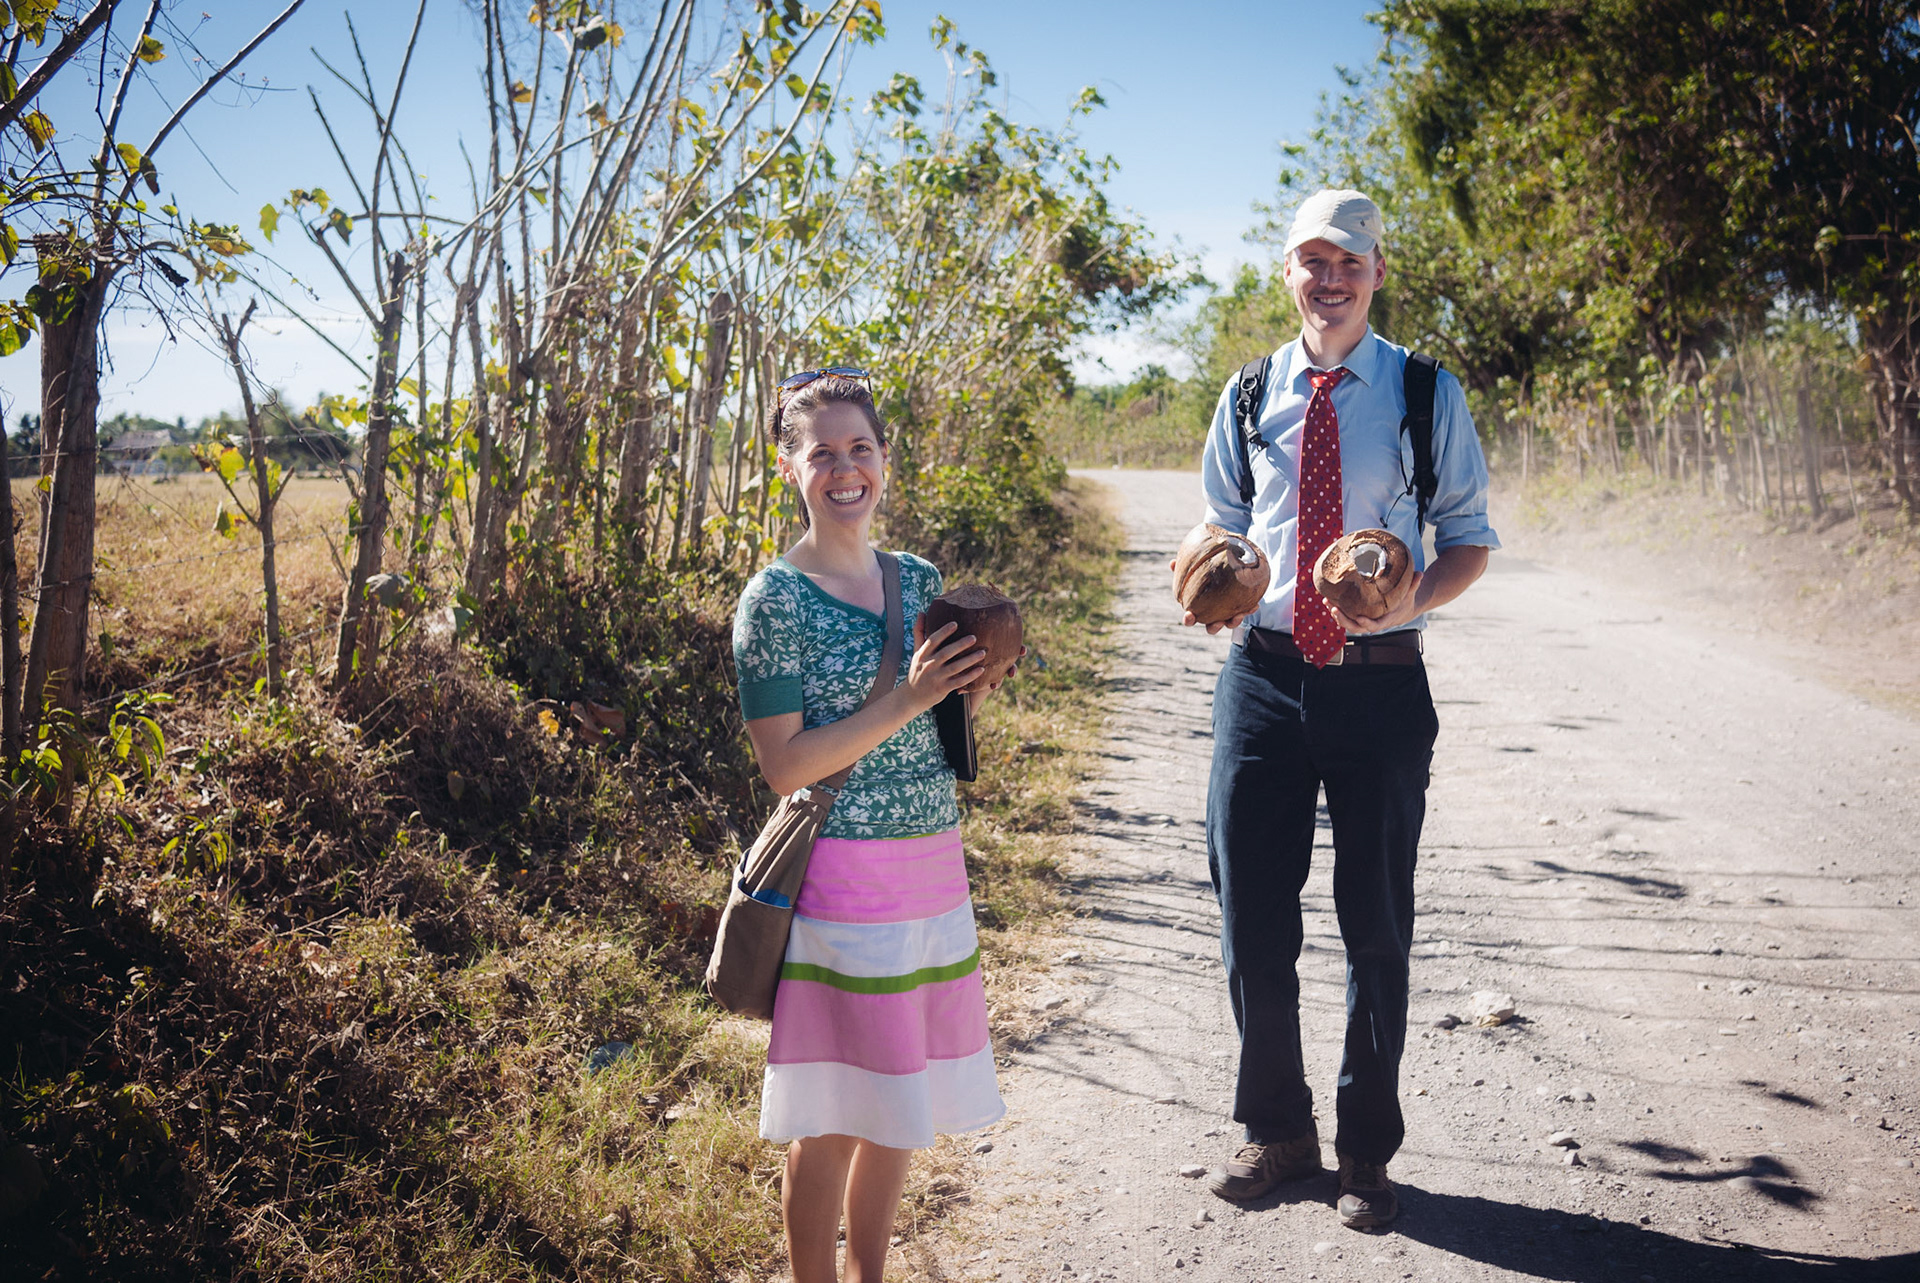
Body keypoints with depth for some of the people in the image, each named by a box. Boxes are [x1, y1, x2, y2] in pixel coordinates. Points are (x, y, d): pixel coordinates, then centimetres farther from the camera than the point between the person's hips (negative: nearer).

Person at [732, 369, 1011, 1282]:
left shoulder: (920, 581, 9)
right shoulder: (775, 601, -10)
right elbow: (785, 766, -15)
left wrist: (972, 690, -3)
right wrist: (907, 699, -20)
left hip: (934, 870, 6)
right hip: (842, 879, -6)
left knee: (900, 1102, 17)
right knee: (830, 1119, 3)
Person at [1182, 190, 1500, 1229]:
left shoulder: (1427, 394, 1)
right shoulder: (1250, 397, 7)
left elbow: (1470, 538, 4)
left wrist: (1413, 597, -17)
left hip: (1379, 681, -2)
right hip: (1262, 677, 2)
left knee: (1377, 927, 7)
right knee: (1251, 920, 7)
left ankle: (1366, 1150, 27)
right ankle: (1276, 1130, 29)